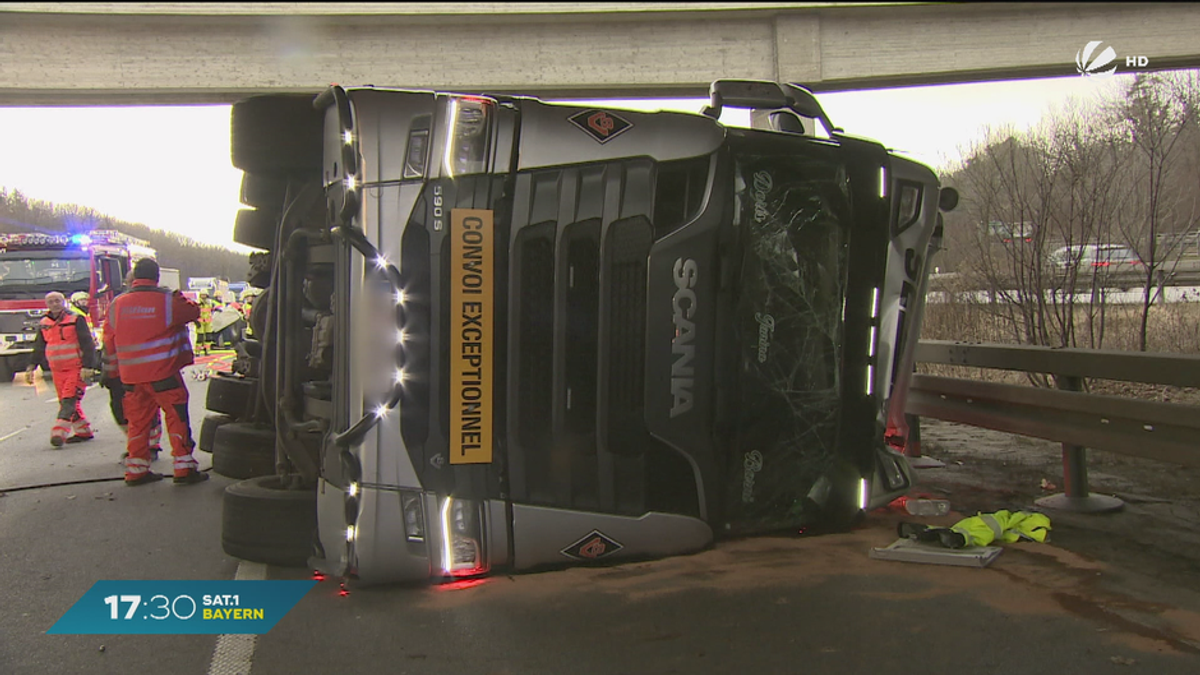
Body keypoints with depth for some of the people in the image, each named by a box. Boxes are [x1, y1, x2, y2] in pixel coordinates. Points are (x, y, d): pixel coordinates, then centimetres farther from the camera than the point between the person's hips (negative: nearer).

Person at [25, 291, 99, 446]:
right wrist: (31, 367, 13)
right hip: (57, 370, 6)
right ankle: (83, 432, 16)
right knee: (65, 402, 8)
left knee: (69, 400, -14)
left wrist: (87, 366, -17)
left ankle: (60, 432, -20)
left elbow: (87, 344, -10)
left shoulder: (76, 319, -6)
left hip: (76, 368, -6)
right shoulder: (43, 324, 11)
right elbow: (39, 348, 20)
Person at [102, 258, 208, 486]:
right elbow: (193, 312, 6)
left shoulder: (117, 304, 6)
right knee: (177, 417, 1)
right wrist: (181, 298, 24)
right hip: (162, 372, -5)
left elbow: (109, 341, 12)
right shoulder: (168, 300, -8)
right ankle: (184, 468, 0)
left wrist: (118, 365, 26)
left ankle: (136, 470, 19)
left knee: (138, 421, 13)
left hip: (130, 374, 5)